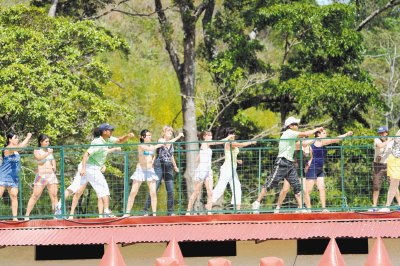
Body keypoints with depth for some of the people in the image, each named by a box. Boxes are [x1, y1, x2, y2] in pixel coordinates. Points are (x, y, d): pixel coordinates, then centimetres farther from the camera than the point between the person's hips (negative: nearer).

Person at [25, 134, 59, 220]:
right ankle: (27, 215, -5)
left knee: (54, 195, 0)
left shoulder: (49, 149, 14)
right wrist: (48, 153, -26)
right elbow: (39, 157, -22)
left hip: (51, 174, 5)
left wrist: (54, 166, 13)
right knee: (35, 195, -7)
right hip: (41, 175, -5)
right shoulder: (37, 151, -1)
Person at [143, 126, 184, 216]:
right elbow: (166, 143, -25)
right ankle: (145, 210, -7)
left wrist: (175, 166, 34)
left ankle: (170, 211, 7)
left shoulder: (171, 144, 15)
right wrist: (178, 137, -25)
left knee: (170, 190, 1)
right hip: (159, 167, -6)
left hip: (169, 168, 6)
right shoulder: (160, 140, -4)